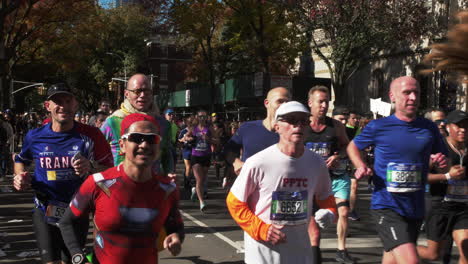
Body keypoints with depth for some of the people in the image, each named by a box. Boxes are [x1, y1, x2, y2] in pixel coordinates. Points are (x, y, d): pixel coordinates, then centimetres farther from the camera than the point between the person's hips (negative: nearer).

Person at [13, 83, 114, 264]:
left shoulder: (90, 135, -9)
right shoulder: (35, 136, -4)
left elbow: (109, 170, -5)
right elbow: (20, 160, 17)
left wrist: (90, 167, -25)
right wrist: (20, 176, -3)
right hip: (44, 213, 0)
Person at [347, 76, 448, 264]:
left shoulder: (429, 128, 4)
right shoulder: (378, 127, -5)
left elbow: (443, 166, 16)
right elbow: (353, 146, 12)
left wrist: (442, 163, -8)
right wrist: (361, 166, -7)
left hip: (416, 208, 5)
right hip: (386, 207, -5)